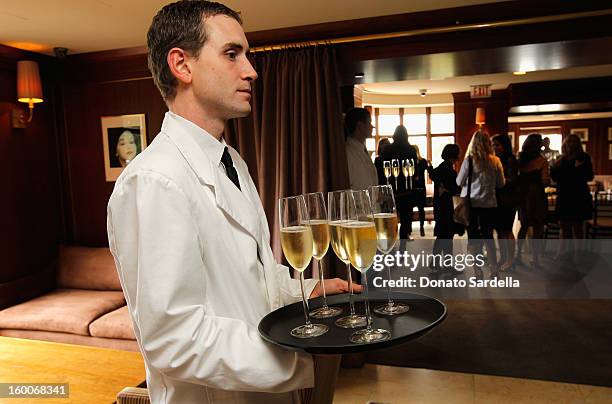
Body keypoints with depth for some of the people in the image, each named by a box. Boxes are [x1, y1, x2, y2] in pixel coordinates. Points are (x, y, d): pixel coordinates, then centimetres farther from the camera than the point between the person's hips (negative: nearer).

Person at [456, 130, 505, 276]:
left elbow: (459, 182, -4)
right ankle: (494, 269, 19)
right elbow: (501, 184, 5)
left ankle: (478, 271, 9)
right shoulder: (495, 161, -4)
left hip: (471, 204, -3)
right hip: (489, 204, 3)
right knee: (488, 236, 17)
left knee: (474, 238, 7)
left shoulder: (469, 160, -12)